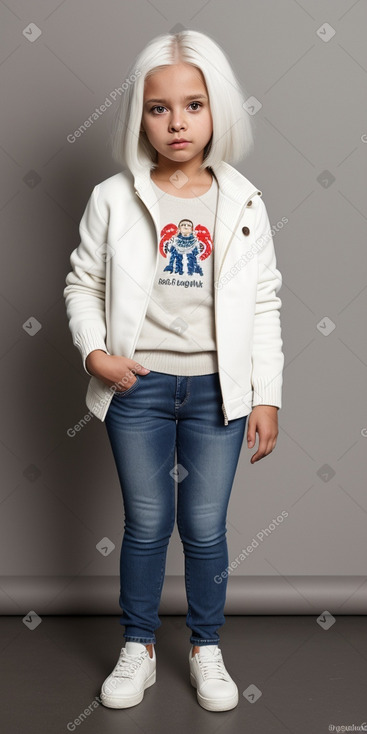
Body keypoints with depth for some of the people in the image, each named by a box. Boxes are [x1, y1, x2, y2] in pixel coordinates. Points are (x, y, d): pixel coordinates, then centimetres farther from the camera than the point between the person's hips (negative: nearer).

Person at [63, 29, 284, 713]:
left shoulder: (242, 204, 1)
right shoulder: (113, 199, -2)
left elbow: (264, 305, 2)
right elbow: (83, 284, 5)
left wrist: (267, 396, 0)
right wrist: (95, 352, -11)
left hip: (217, 389, 1)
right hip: (138, 386, 0)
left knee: (205, 529, 9)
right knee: (146, 525, 11)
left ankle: (205, 648, 31)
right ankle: (138, 648, 31)